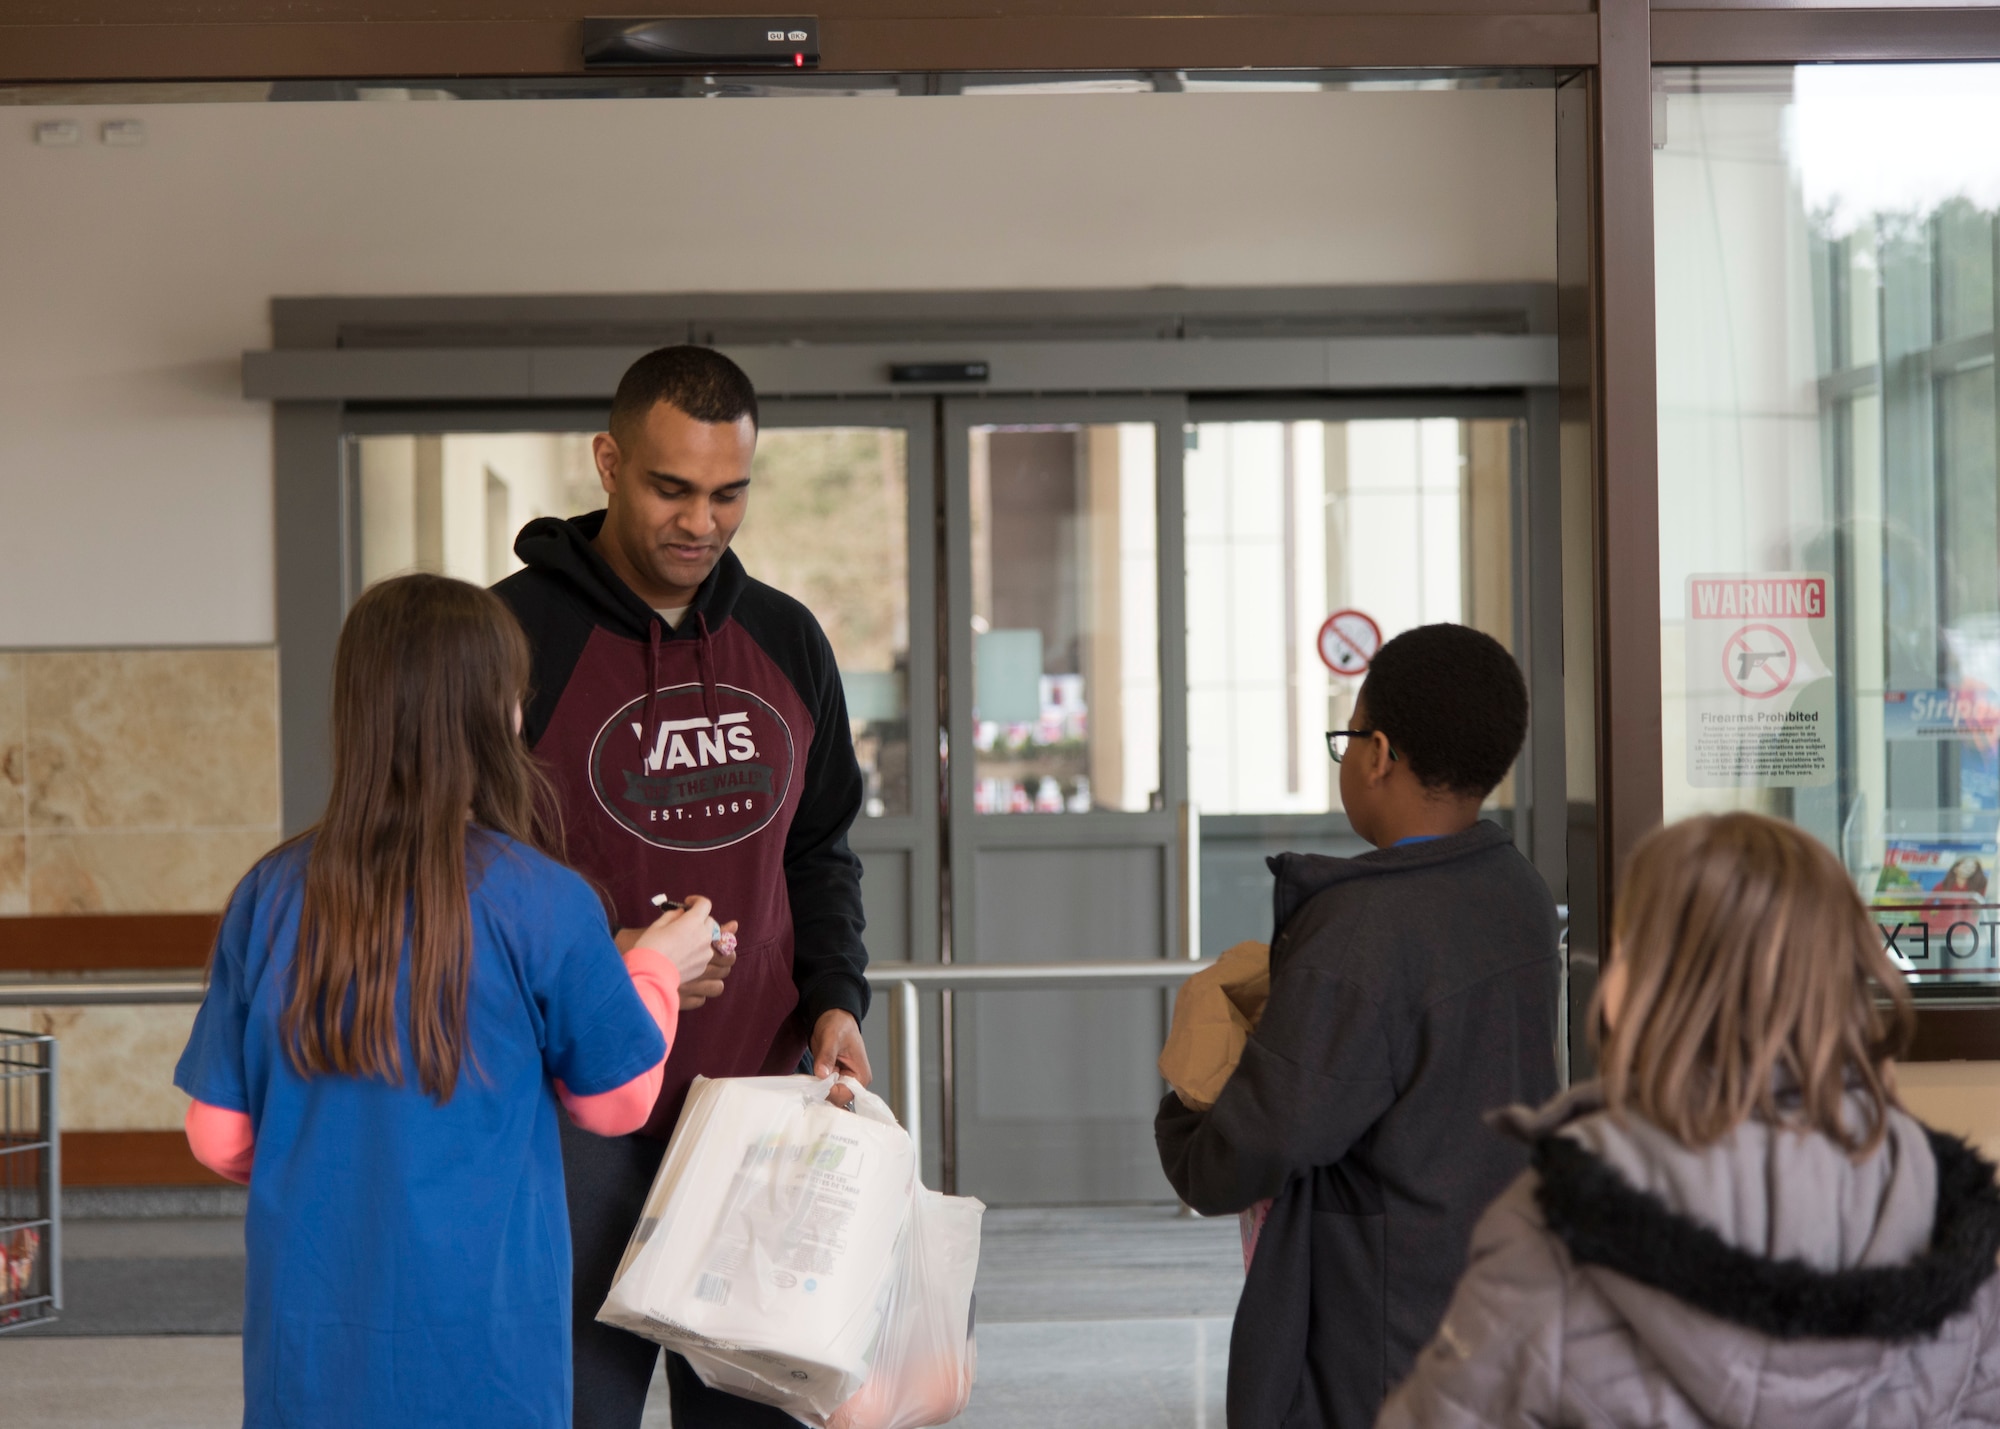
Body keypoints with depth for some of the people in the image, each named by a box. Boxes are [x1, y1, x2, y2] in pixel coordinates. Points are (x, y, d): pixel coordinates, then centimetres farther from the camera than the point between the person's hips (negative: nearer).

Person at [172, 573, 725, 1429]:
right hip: (478, 1353, -3)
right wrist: (656, 969, 20)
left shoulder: (270, 896, -3)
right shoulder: (542, 905, -12)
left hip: (308, 1346, 3)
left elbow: (220, 1138, 3)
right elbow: (615, 1099, 3)